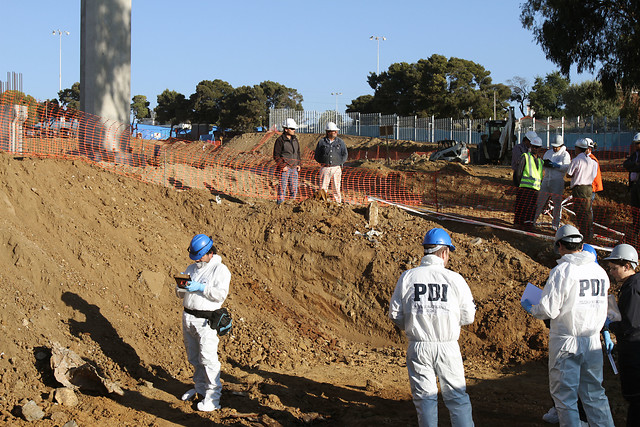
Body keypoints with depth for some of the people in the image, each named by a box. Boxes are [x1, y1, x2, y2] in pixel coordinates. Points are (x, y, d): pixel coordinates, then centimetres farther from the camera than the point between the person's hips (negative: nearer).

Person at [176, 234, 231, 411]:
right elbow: (180, 294, 17)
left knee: (208, 358, -9)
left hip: (205, 320, -7)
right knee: (194, 357, 13)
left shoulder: (220, 270, -4)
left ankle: (213, 397, -4)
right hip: (188, 317, 7)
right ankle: (200, 387, 29)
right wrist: (182, 286, -6)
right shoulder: (192, 268, 16)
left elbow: (221, 294, -16)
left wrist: (200, 287, -22)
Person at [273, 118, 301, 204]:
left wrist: (298, 164, 12)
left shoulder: (295, 139, 13)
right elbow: (276, 156, -7)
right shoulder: (280, 140, -7)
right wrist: (282, 166, -14)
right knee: (282, 188, -6)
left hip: (294, 168, 6)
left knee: (294, 189, 7)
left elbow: (298, 153, 23)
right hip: (284, 168, -6)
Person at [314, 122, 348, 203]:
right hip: (325, 168, -1)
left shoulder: (340, 142, 7)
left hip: (336, 168, 1)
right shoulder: (321, 142, 4)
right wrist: (322, 163, -3)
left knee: (336, 187, 2)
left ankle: (338, 202, 10)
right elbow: (317, 155, 9)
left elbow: (345, 154, 8)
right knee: (323, 188, -1)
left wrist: (339, 163, -3)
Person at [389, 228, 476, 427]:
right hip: (448, 347, -1)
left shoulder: (407, 277, -2)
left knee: (425, 398, 10)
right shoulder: (455, 279, -5)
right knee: (457, 399, 9)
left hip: (418, 348, 1)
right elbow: (468, 316, 0)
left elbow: (395, 314, 3)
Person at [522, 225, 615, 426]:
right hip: (593, 342, 5)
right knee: (594, 393, 13)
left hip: (566, 342, -5)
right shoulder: (600, 271, 5)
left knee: (564, 394, 4)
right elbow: (599, 306, 15)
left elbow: (548, 310, -14)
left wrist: (530, 307, 5)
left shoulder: (562, 270, -14)